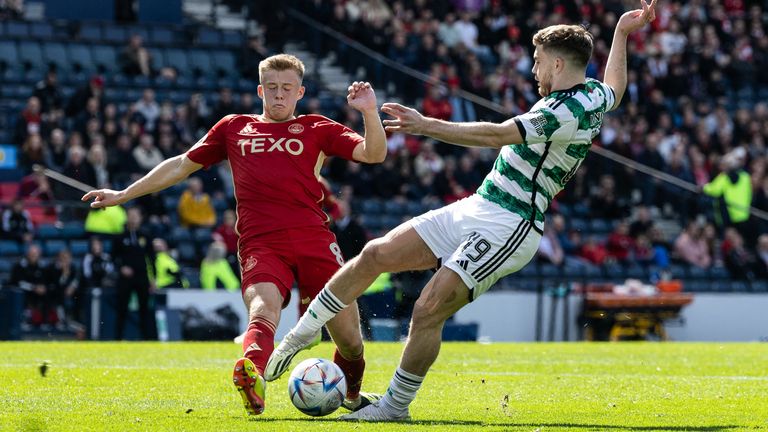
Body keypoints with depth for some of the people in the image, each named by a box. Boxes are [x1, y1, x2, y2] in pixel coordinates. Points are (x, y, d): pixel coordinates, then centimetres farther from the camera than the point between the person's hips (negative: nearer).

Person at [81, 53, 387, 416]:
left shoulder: (317, 129, 18)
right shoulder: (235, 128, 23)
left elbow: (373, 154, 8)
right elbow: (183, 165, 28)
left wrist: (369, 113, -10)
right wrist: (123, 195, 28)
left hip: (313, 238, 1)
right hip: (260, 243, 0)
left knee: (348, 338, -1)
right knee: (263, 309, -31)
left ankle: (353, 396, 30)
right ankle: (252, 376, -61)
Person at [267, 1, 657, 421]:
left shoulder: (568, 111, -19)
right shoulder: (592, 94, 12)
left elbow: (497, 135, -26)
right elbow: (614, 90, 38)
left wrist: (427, 125, -25)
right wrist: (621, 34, 44)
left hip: (507, 227, -10)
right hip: (477, 209, 10)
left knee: (428, 311, -17)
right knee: (375, 255, 1)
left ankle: (396, 403, 1)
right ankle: (300, 335, 11)